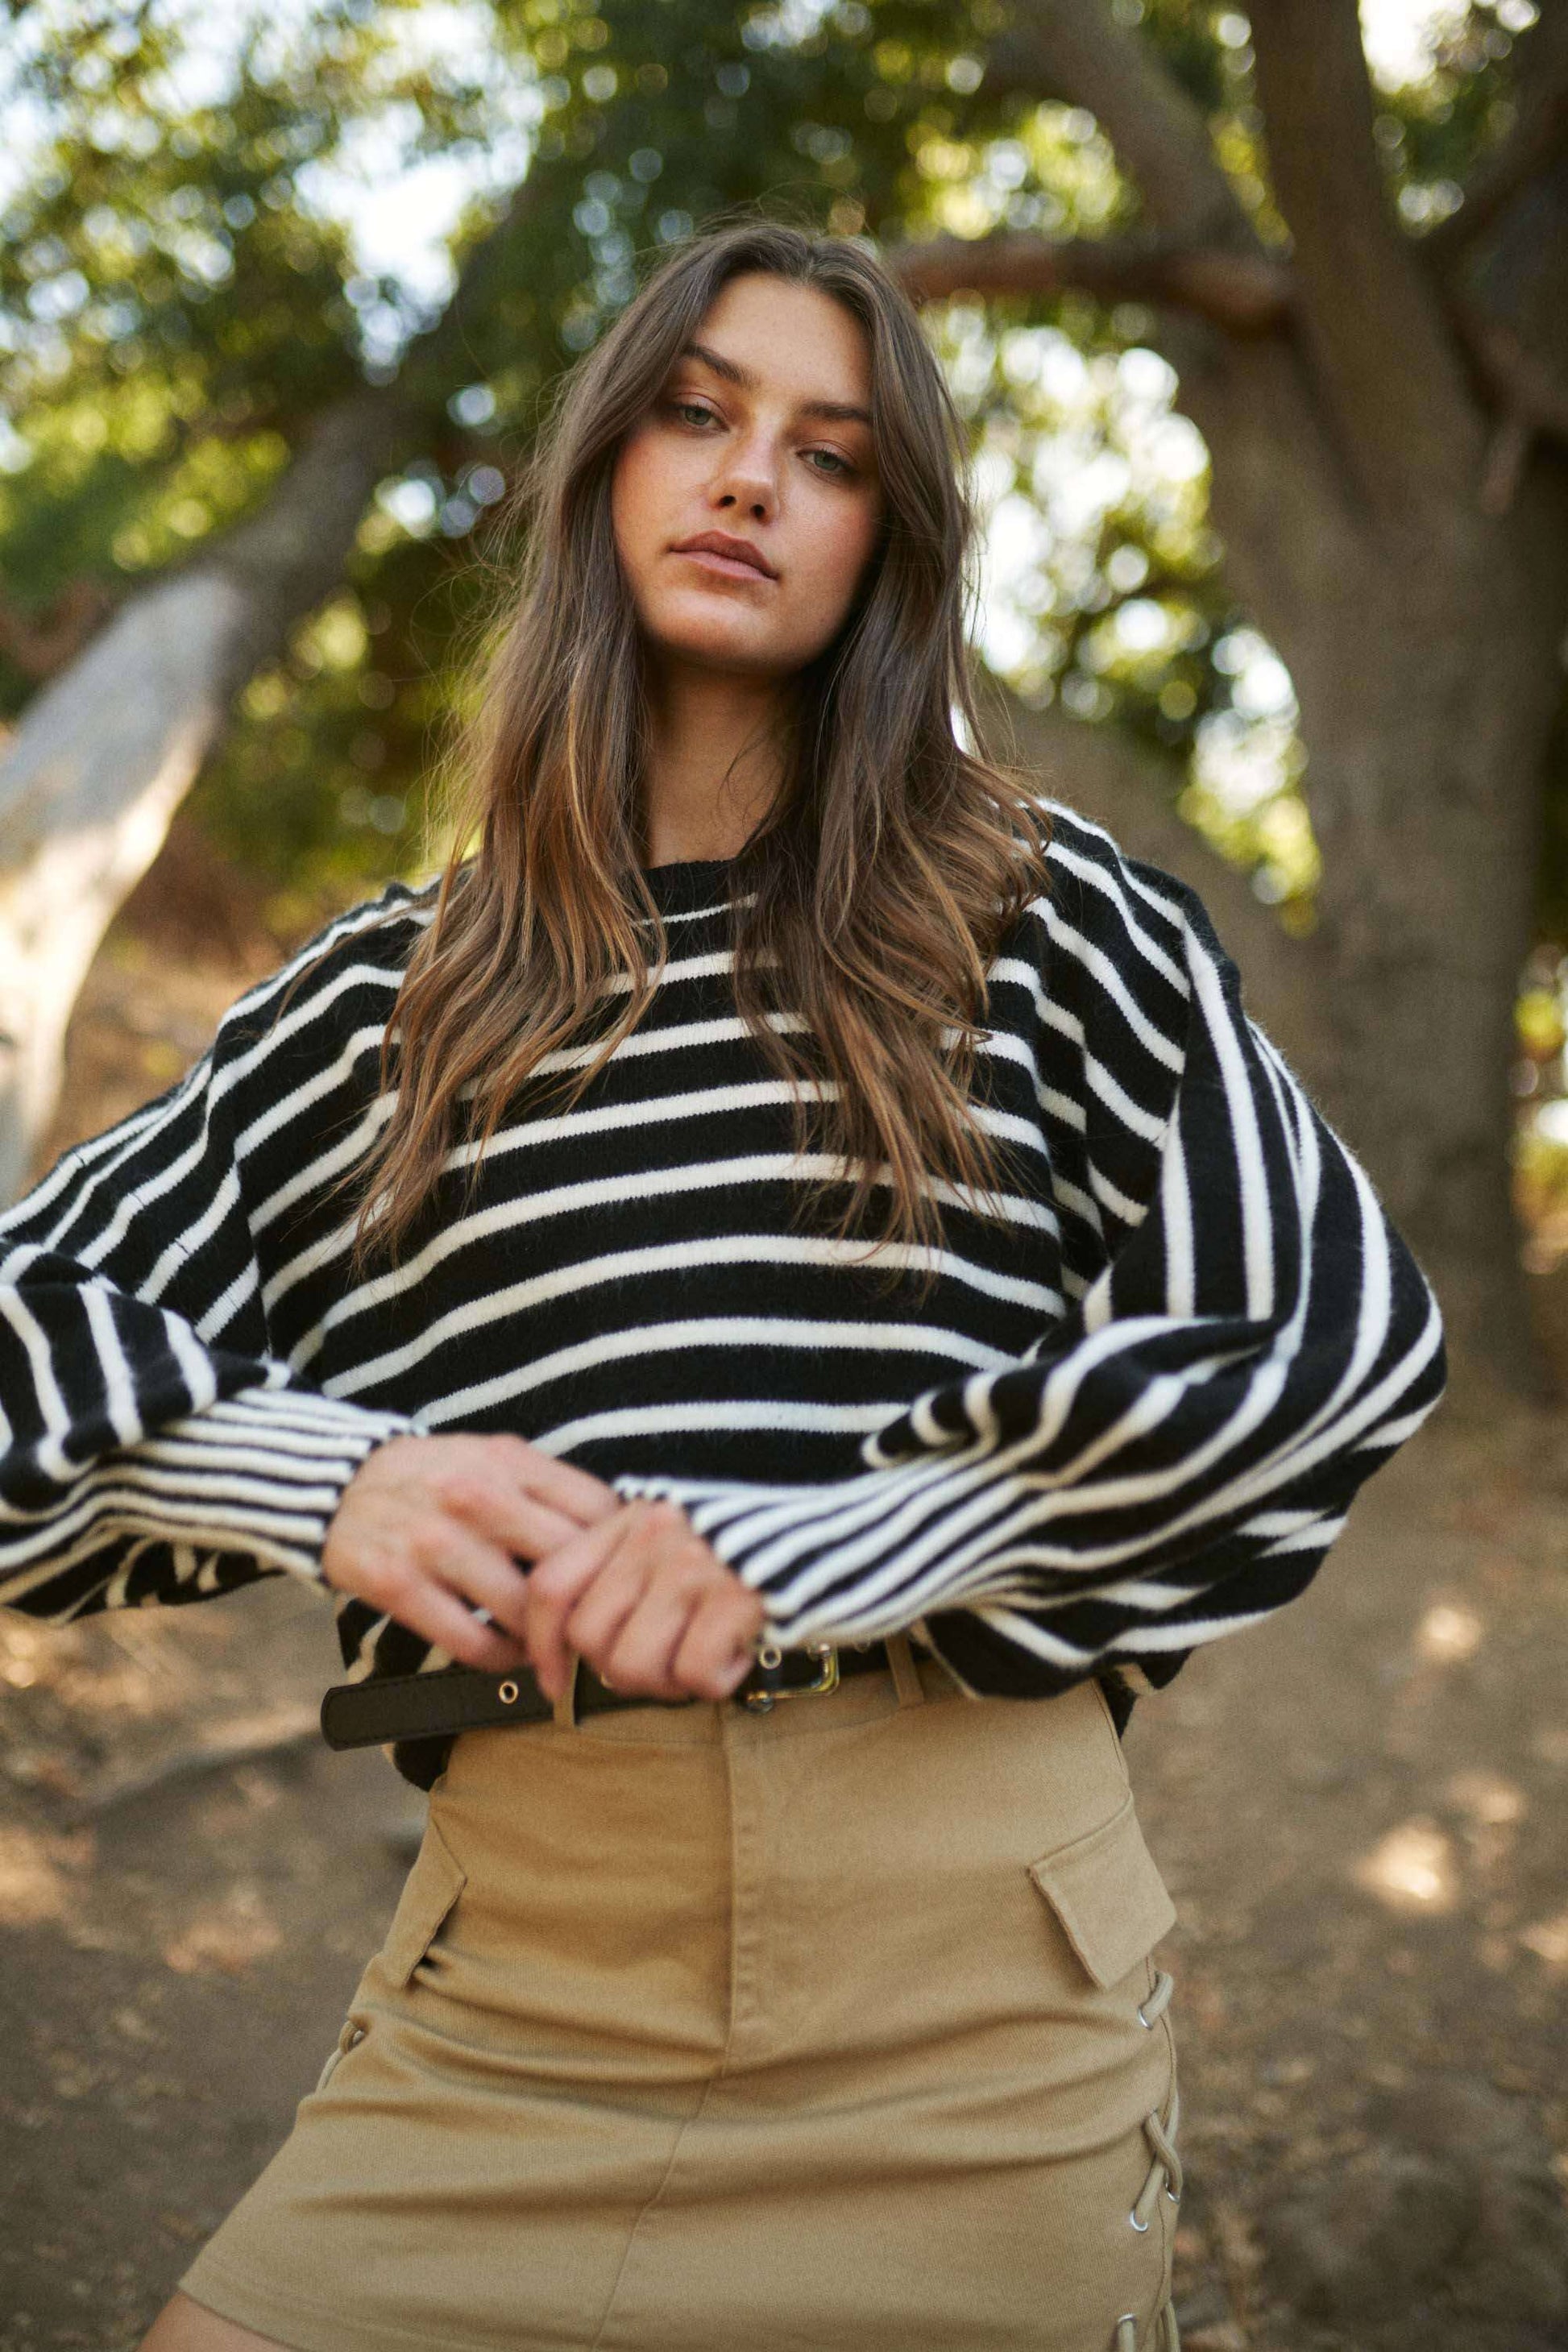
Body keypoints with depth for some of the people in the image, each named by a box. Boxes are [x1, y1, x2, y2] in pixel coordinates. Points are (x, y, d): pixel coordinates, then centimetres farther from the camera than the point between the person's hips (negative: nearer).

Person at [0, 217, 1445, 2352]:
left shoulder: (1039, 914, 4)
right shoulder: (392, 993, 10)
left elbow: (1340, 1322, -5)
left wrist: (796, 1556, -15)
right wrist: (326, 1476, -11)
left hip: (975, 1964, -1)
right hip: (520, 1963, 2)